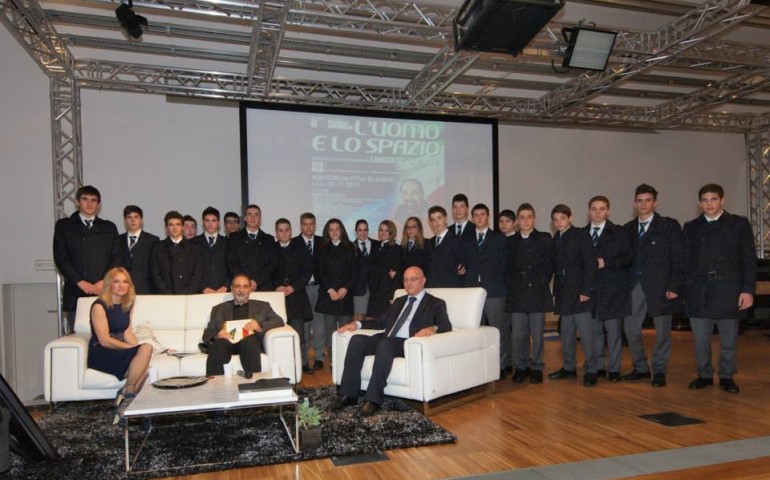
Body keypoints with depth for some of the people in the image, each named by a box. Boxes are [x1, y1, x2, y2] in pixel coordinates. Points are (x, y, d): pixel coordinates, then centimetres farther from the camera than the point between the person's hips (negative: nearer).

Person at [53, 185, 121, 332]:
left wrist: (103, 282, -7)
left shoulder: (109, 228, 16)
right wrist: (80, 282, -9)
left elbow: (116, 258, 8)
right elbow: (60, 258, 2)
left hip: (104, 292, 1)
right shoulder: (63, 226, 11)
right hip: (76, 293, -1)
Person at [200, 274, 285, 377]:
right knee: (220, 344, -35)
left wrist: (260, 326, -10)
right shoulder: (219, 309, 28)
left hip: (250, 342, -1)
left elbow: (279, 321, 11)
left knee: (250, 340, -36)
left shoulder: (262, 306, 26)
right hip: (226, 342, 1)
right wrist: (216, 335, -7)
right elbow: (207, 333, 19)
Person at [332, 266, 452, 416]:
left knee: (385, 344, -36)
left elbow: (446, 327, -5)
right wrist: (357, 324, 12)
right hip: (386, 339, 6)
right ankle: (348, 395, -17)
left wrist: (433, 328, -28)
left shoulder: (435, 304, 11)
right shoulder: (399, 301, 29)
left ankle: (373, 399, -32)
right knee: (357, 340, -20)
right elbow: (381, 321, 28)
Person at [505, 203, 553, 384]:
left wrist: (541, 284, -2)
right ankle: (520, 367, 12)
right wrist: (512, 288, 2)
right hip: (516, 294, 2)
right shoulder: (510, 241, 12)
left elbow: (549, 265, 4)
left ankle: (537, 368, 11)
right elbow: (508, 267, 11)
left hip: (537, 293, -1)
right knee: (518, 334, 1)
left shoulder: (545, 239, 7)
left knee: (537, 333, 0)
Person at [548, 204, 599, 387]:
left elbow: (590, 264, -10)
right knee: (566, 334, 12)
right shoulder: (556, 239, 12)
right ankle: (569, 367, 22)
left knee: (586, 333, -4)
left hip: (579, 292, -6)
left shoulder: (581, 235, -5)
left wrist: (586, 290, -15)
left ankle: (590, 370, 4)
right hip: (564, 293, 6)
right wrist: (556, 292, 9)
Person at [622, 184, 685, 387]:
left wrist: (674, 286, -11)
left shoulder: (669, 226, 0)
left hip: (661, 285, -4)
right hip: (635, 285, 4)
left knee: (662, 330, 4)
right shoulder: (628, 228, 11)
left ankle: (659, 371, 19)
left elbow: (678, 258, -4)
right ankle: (640, 368, 21)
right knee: (630, 328, 5)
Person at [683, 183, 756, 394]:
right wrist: (683, 289, 3)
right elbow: (686, 260, 9)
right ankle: (704, 375, 20)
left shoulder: (740, 224, 5)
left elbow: (749, 260, 1)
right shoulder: (691, 227, 10)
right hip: (698, 292, 1)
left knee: (728, 339, 7)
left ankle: (726, 377, 22)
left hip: (728, 291, -1)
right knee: (700, 339, 4)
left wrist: (748, 290, -6)